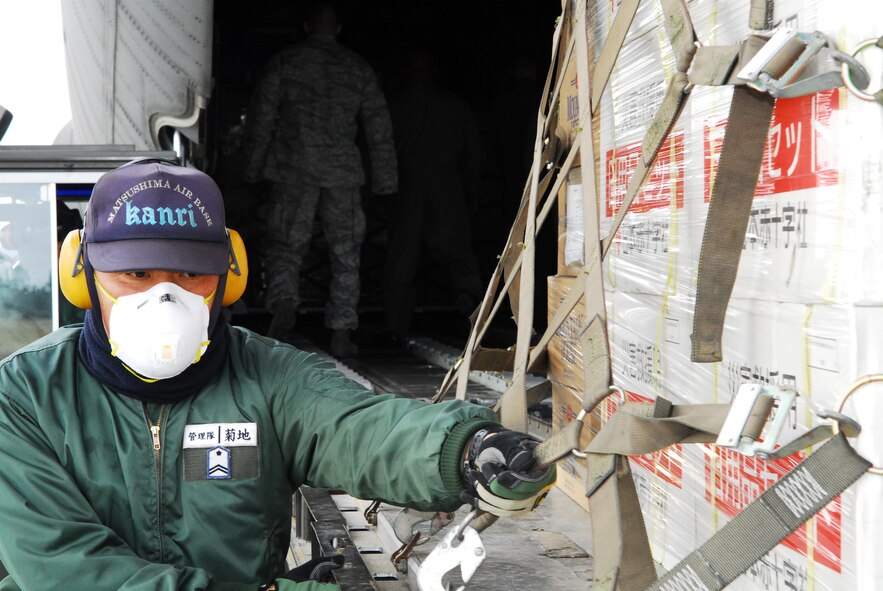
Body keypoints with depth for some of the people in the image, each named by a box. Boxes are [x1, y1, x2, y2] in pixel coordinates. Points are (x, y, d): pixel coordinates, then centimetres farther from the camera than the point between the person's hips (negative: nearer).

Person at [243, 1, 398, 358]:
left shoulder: (284, 62, 5)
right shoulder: (358, 68, 10)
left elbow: (261, 118, 2)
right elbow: (379, 127, 9)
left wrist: (253, 169, 9)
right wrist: (385, 179, 13)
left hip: (294, 170, -1)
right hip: (342, 172, 1)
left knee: (285, 245, 5)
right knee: (345, 253, 8)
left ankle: (284, 302, -23)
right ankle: (341, 332, 6)